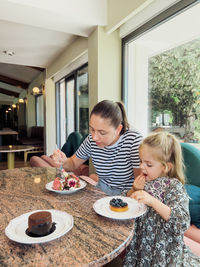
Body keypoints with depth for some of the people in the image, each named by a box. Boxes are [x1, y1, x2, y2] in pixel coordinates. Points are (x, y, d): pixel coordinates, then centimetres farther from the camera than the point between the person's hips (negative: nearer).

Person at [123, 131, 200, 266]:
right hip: (140, 240, 4)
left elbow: (182, 221, -27)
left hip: (162, 247, -4)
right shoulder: (144, 181, -4)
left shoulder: (174, 186, -17)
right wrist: (134, 190, -15)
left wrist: (152, 201, -37)